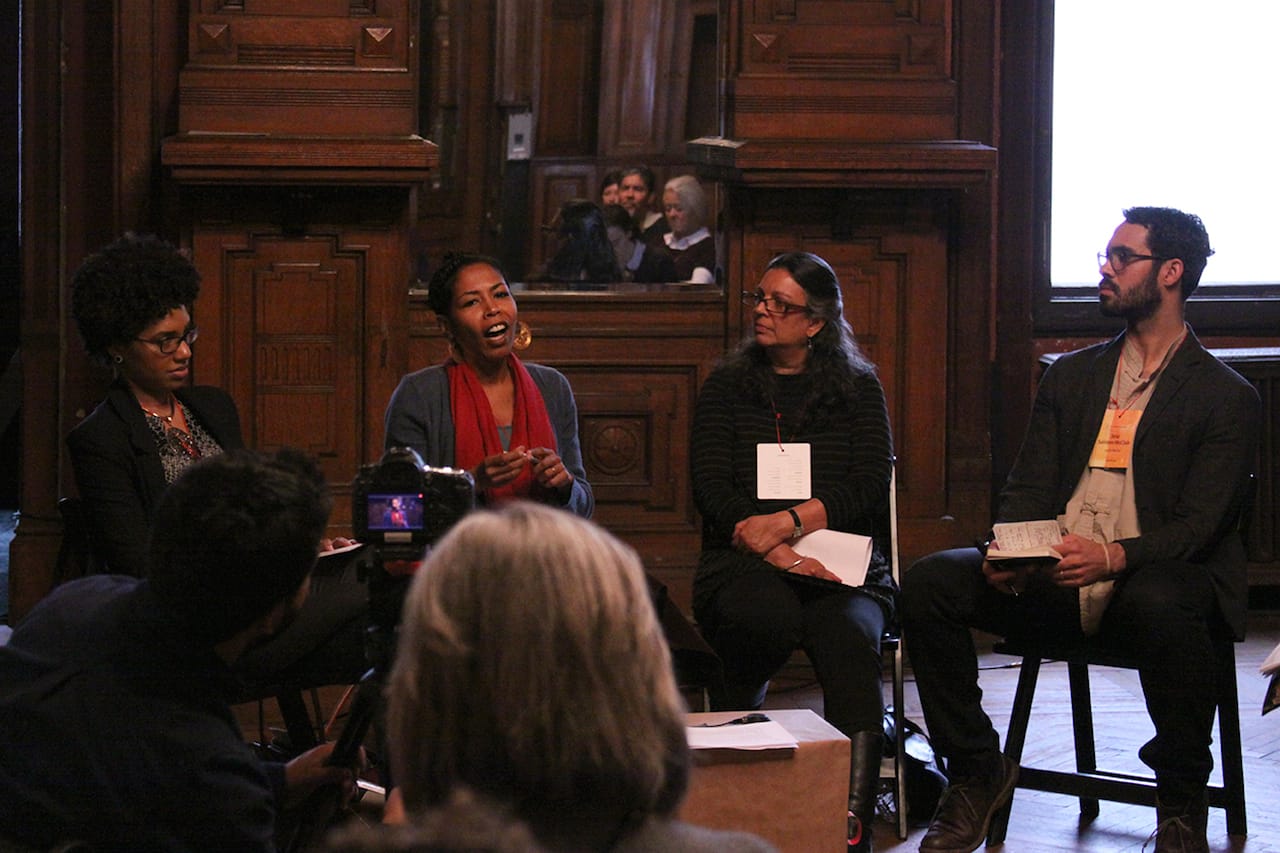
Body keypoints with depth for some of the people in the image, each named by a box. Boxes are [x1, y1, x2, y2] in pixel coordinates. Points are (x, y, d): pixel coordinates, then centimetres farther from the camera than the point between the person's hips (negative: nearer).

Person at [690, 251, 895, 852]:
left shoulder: (858, 389, 16)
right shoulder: (727, 387, 16)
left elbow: (871, 488, 3)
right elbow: (712, 490, 4)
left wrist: (788, 521, -12)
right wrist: (774, 551, -13)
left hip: (842, 564, 0)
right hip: (744, 562, 0)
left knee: (850, 643, -34)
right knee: (768, 619, -38)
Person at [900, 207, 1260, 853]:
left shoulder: (1226, 396, 3)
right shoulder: (1071, 376, 20)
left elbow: (1197, 526, -8)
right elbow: (1026, 488, 14)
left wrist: (1116, 556, -28)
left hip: (1155, 577, -5)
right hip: (1050, 579, 5)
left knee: (1160, 604, -41)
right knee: (929, 583, -19)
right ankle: (977, 771, -2)